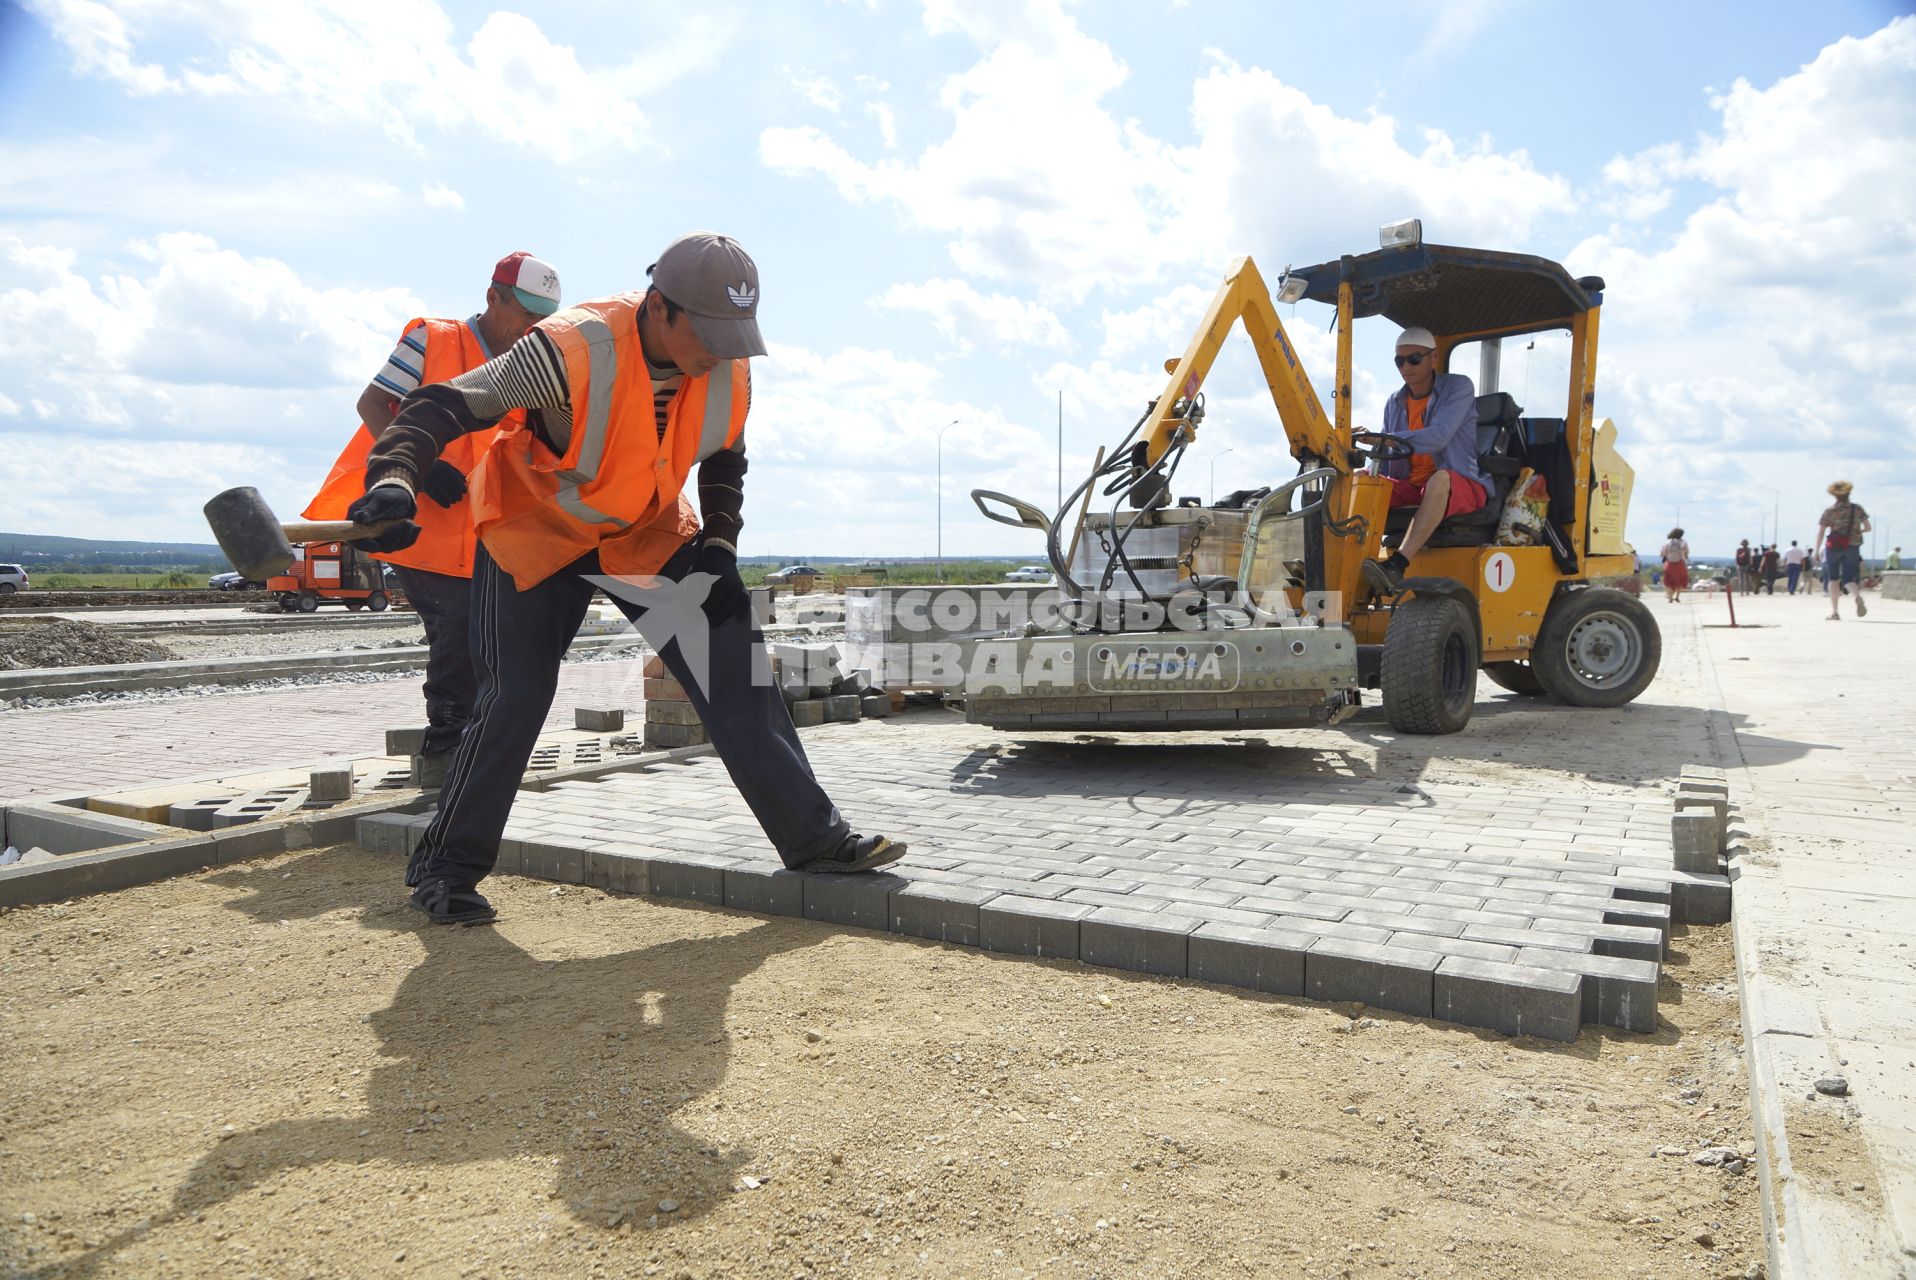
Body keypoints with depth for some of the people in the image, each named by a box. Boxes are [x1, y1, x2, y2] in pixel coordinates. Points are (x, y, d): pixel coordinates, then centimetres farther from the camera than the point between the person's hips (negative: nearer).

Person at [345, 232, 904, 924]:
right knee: (515, 698, -9)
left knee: (736, 671, -4)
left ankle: (812, 836, 4)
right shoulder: (574, 349, -31)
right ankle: (445, 866, 12)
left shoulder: (730, 374, -13)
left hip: (649, 535, 5)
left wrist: (719, 545, -5)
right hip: (537, 531, -4)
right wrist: (394, 480, -46)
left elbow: (723, 462, 7)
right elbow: (444, 406, -29)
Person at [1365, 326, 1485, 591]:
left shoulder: (1458, 387, -4)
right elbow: (1383, 461, 15)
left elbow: (1438, 437, -22)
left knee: (1440, 478, -40)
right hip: (1410, 487, 6)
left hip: (1460, 487, -6)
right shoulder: (1395, 402, 14)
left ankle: (1398, 565, -52)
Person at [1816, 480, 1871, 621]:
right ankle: (1858, 595, -30)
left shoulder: (1830, 511, -1)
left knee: (1833, 578, 9)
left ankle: (1834, 611, 2)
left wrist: (1817, 551, -1)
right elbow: (1868, 528, 3)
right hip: (1853, 547, 1)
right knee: (1849, 578, 6)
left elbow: (1820, 533, -6)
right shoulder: (1857, 509, 4)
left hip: (1834, 546, -1)